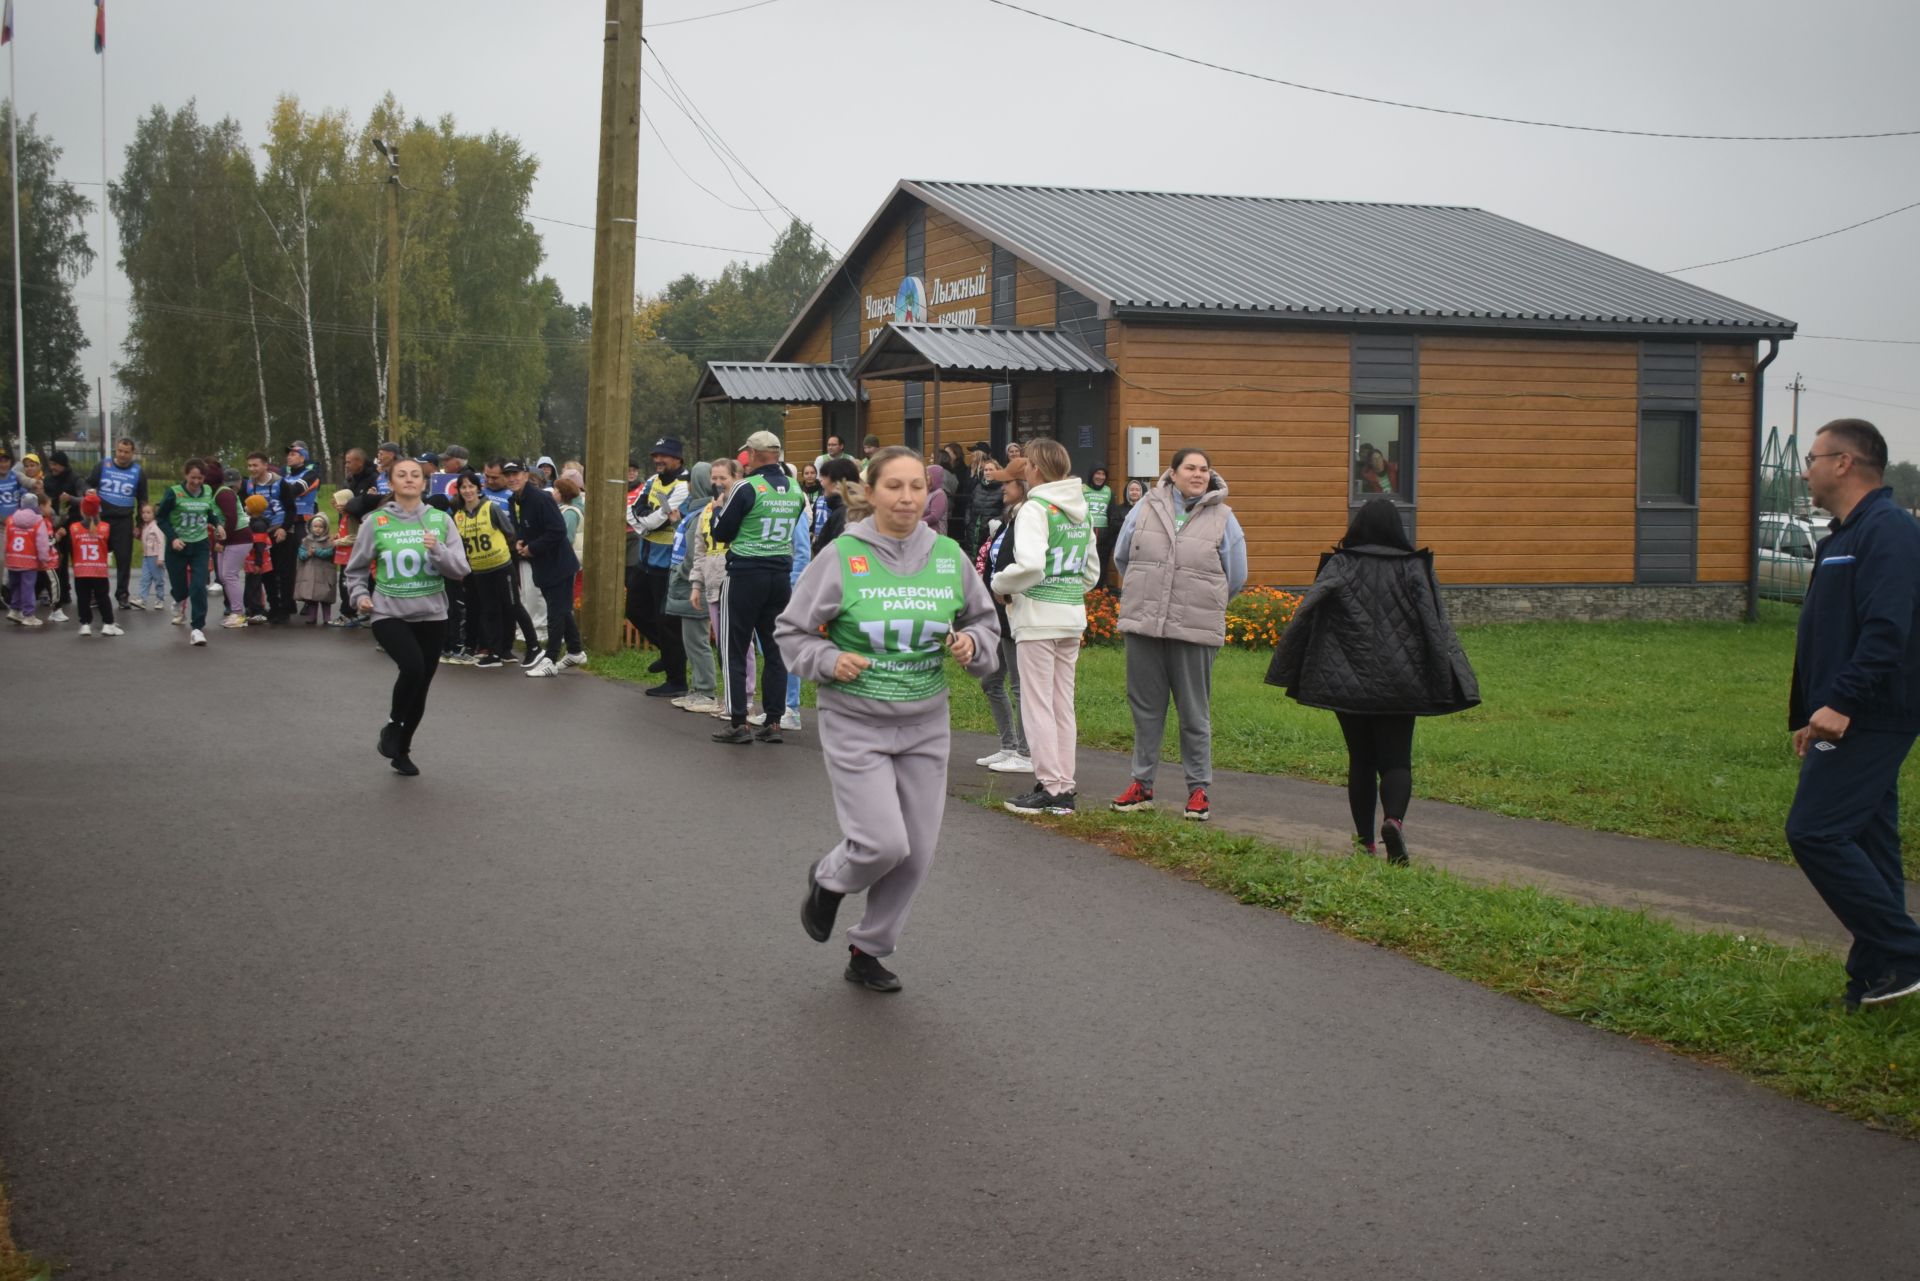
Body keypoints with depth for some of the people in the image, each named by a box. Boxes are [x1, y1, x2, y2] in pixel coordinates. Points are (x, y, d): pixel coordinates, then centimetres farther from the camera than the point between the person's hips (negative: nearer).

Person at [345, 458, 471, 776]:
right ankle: (393, 726, -3)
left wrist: (438, 550, -19)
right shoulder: (376, 522, -3)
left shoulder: (441, 520, 0)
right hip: (389, 614, -3)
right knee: (413, 666, -28)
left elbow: (460, 569, -3)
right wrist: (359, 594, -6)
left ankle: (402, 750, 31)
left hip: (431, 615, 3)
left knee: (420, 689, 9)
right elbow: (356, 568, 10)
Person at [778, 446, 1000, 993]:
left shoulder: (948, 556, 1)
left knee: (917, 854, 6)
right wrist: (828, 660, -17)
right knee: (883, 843, -13)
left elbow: (986, 621, 15)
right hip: (855, 725, -4)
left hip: (926, 726, 4)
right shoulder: (841, 557, -9)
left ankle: (868, 952, 28)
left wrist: (972, 643, -7)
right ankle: (828, 881, 22)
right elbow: (791, 630, 0)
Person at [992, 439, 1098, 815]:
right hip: (1073, 615, 8)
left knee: (1037, 703, 0)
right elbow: (1092, 570, 19)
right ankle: (1065, 786, 16)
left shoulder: (1036, 508, -13)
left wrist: (1001, 585, -9)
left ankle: (1050, 787, 1)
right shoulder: (1080, 511, 12)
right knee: (1063, 703, 13)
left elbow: (1029, 565, -25)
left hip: (1039, 615, -8)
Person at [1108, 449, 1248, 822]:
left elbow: (1236, 577, 9)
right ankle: (1142, 783, 20)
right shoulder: (1147, 507, 5)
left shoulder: (1222, 518, 2)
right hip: (1142, 624, 2)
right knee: (1145, 707, 10)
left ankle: (1198, 789, 12)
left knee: (1195, 714, 4)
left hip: (1195, 630, -2)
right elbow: (1122, 556, 18)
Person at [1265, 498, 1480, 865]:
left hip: (1346, 682, 1)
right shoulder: (1414, 569, 0)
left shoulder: (1339, 567, 0)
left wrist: (1292, 675, -3)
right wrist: (1449, 685, -5)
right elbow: (1437, 628, -6)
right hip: (1398, 683, -1)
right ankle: (1394, 819, -25)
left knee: (1360, 759, 13)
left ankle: (1365, 839, 12)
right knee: (1395, 759, 3)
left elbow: (1306, 616, -8)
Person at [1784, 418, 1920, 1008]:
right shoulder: (1842, 536, 19)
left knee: (1815, 832, -14)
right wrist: (1807, 716, 24)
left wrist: (1840, 704, -32)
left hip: (1868, 722, -11)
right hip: (1846, 720, 11)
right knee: (1865, 840, 12)